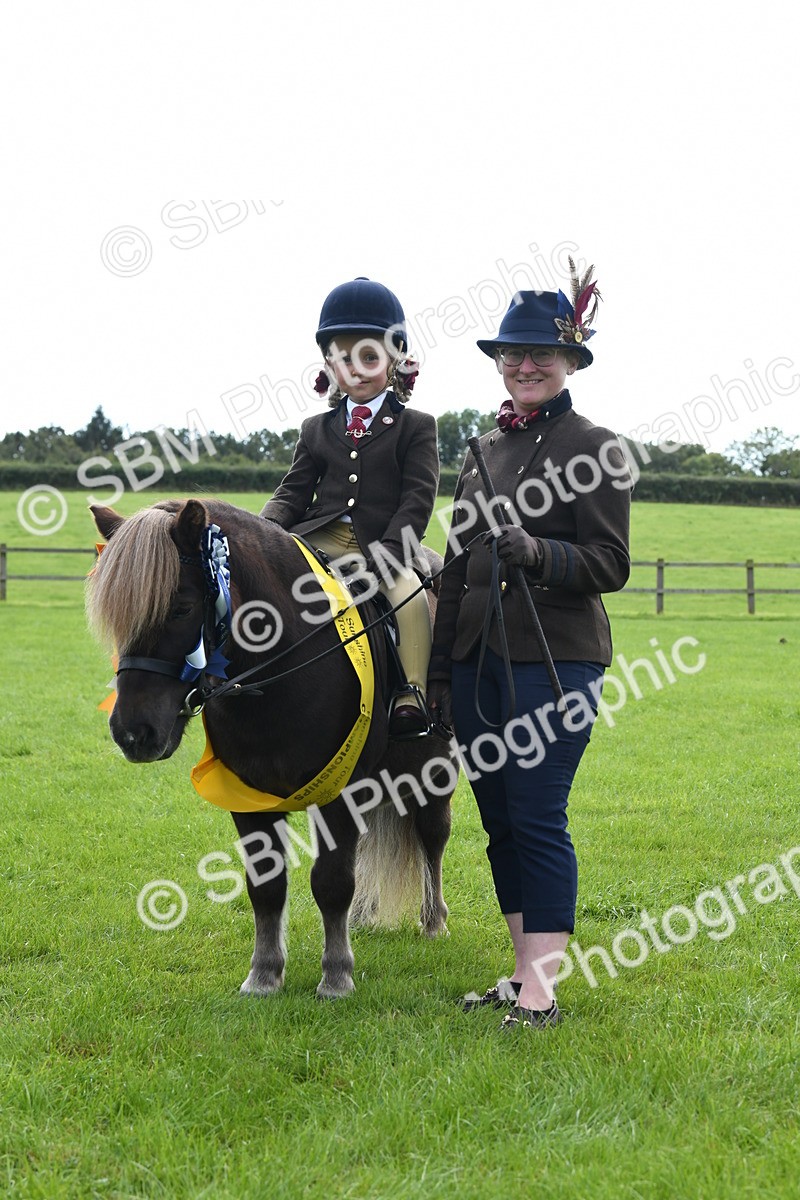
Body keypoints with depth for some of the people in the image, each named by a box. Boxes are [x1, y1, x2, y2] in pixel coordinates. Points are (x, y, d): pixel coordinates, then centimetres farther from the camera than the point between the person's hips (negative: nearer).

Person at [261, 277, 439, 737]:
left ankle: (412, 693, -28)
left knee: (412, 595, -33)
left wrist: (384, 555, -17)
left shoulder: (416, 427, 8)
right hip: (319, 543, 4)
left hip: (387, 548, -4)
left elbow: (417, 500, -2)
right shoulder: (317, 429, 19)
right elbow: (294, 492, 15)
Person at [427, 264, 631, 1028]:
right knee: (500, 821, 10)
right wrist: (440, 671, 15)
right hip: (479, 658, 7)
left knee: (538, 818, -9)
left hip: (554, 658, -7)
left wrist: (539, 553, -25)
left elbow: (610, 565, -8)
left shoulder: (593, 448, -3)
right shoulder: (484, 450, 15)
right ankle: (522, 973, 19)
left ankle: (543, 991, -4)